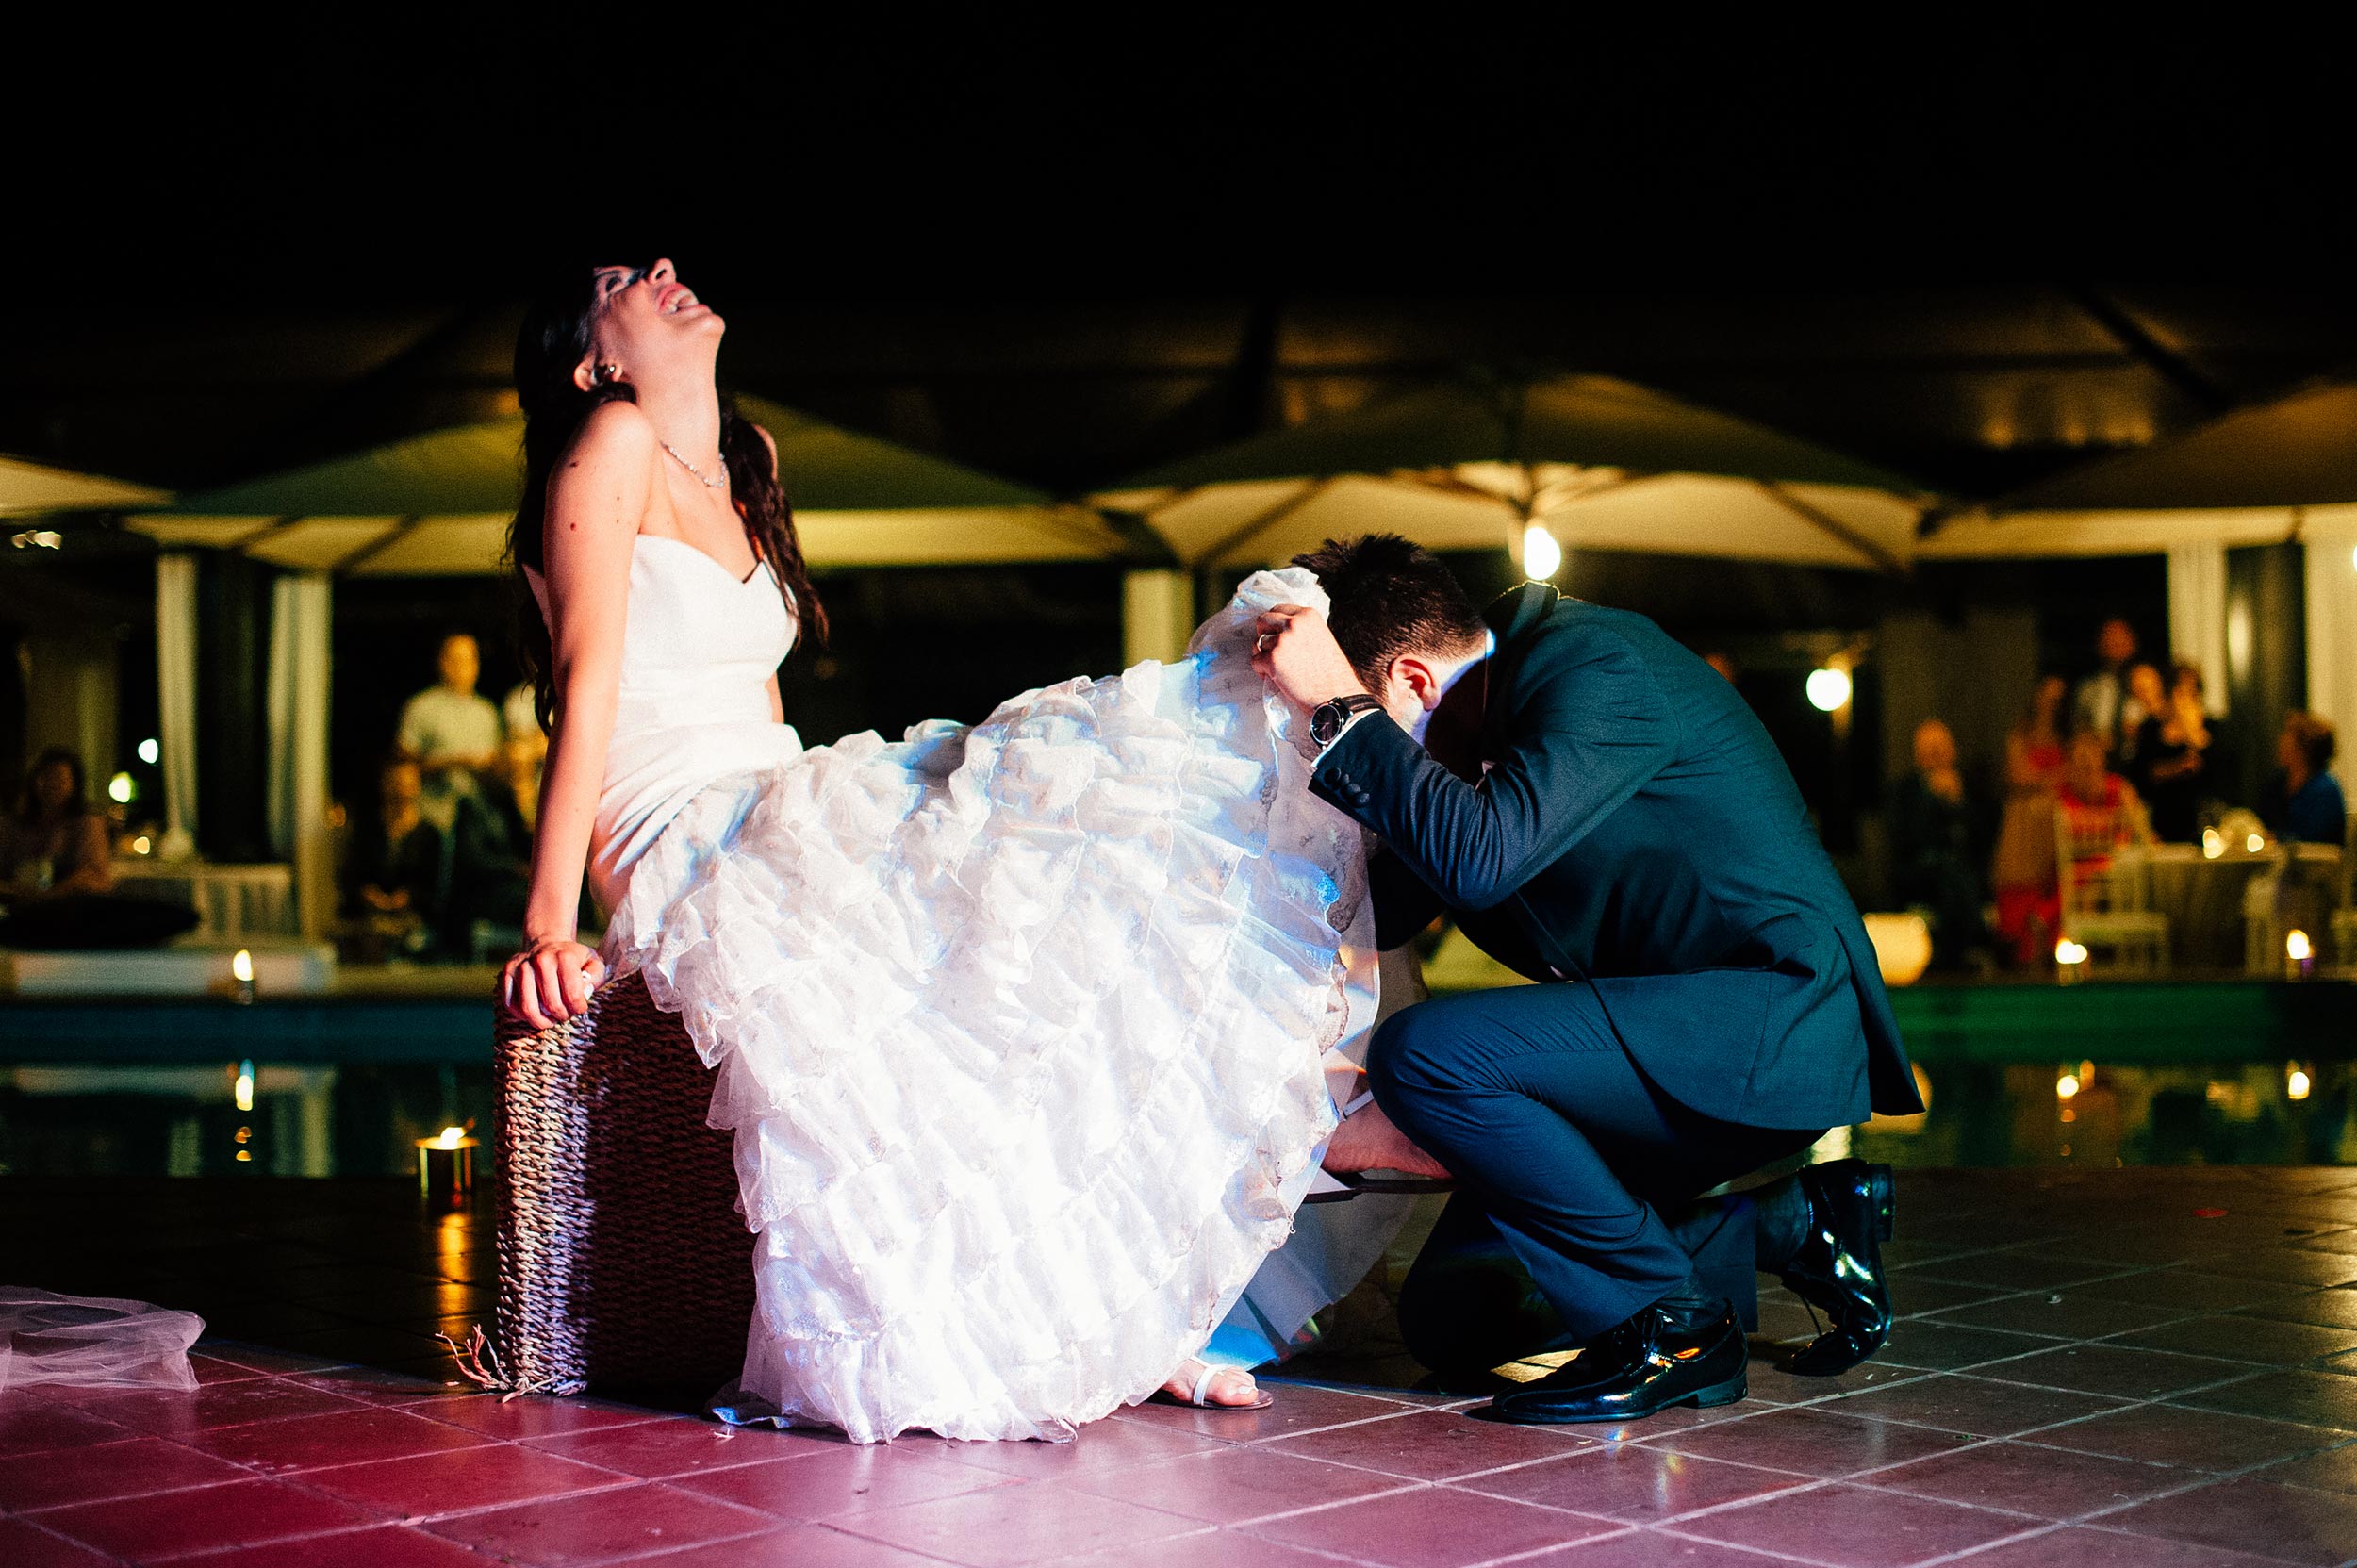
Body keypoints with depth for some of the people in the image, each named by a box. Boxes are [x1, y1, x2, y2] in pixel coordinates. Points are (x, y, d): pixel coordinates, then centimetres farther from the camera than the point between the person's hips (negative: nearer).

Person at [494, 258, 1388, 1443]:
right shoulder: (613, 442, -3)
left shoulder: (740, 474, 21)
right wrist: (547, 929, -17)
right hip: (683, 849, -8)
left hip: (782, 820, 8)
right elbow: (587, 684, -12)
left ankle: (1126, 1314, -18)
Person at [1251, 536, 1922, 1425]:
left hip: (1774, 1026, -10)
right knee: (1452, 1310, 8)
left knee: (1424, 1053, -26)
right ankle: (1785, 1228, 13)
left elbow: (1481, 860, -33)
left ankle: (1674, 1325, -10)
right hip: (1673, 1030, 10)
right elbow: (1379, 910, 19)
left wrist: (1337, 711, -25)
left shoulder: (1596, 665, -18)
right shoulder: (1479, 720, 10)